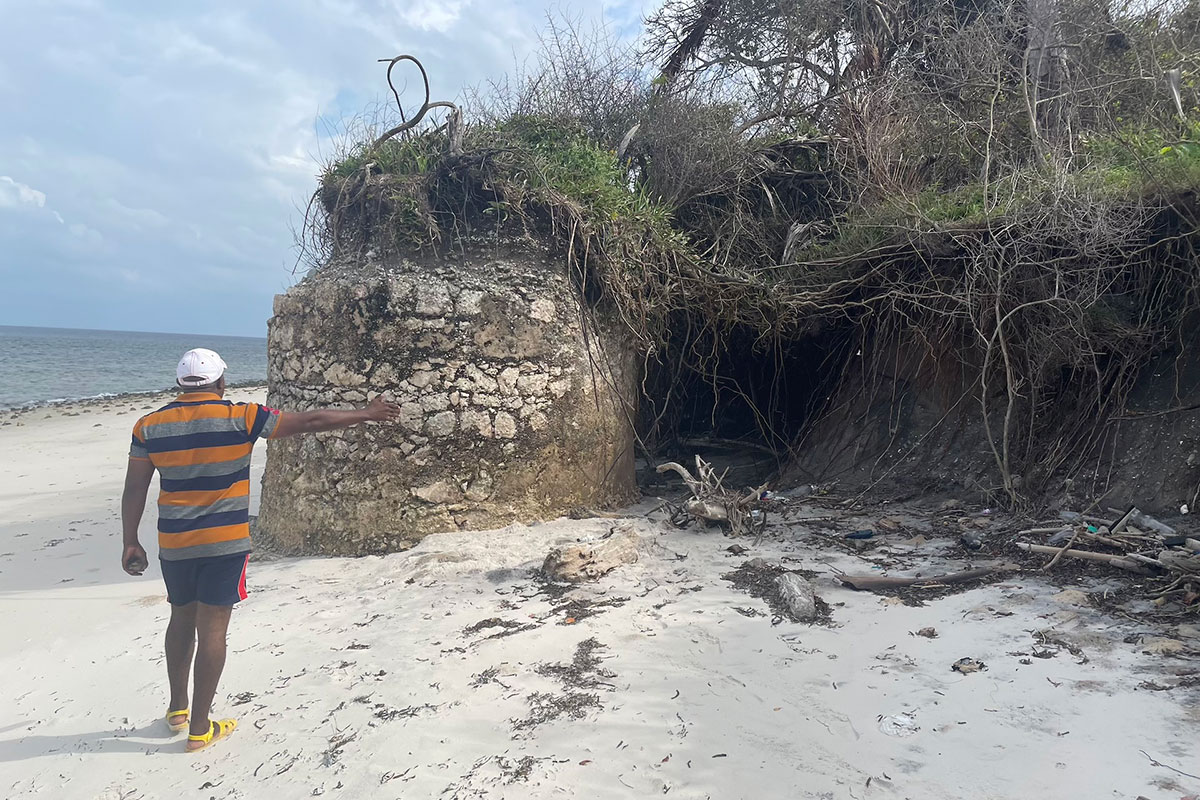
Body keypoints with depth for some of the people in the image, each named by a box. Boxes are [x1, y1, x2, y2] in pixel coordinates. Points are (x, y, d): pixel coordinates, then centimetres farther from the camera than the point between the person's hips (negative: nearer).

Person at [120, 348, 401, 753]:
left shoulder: (150, 425, 1)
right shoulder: (240, 418, -10)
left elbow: (134, 489, 3)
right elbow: (310, 421, -7)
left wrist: (131, 542, 11)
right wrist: (366, 414, 1)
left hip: (174, 544, 4)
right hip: (225, 542, -4)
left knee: (182, 620, 22)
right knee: (212, 628, 4)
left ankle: (177, 708, 35)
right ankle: (200, 728, 11)